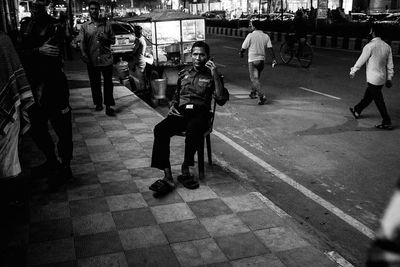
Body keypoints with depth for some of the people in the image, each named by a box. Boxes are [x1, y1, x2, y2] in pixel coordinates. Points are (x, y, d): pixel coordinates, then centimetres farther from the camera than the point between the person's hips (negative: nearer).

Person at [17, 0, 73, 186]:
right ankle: (51, 162, 38)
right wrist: (39, 51, -21)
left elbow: (52, 57, -19)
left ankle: (65, 168, 20)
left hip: (53, 87, -7)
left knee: (62, 129, 3)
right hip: (33, 87, 7)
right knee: (36, 129, 18)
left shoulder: (54, 27, -10)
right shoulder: (25, 24, 8)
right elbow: (20, 52, -5)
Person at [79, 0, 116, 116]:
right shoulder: (84, 26, 7)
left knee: (108, 83, -3)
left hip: (106, 59, -1)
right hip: (92, 61, 1)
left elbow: (113, 40, 10)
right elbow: (82, 43, 0)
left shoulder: (106, 24, 9)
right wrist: (84, 54, -16)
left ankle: (108, 106, 2)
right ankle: (98, 103, 22)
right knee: (95, 83, 8)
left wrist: (105, 39, -11)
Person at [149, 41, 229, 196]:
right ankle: (167, 177, -33)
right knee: (160, 130, -28)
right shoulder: (183, 74, 25)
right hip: (180, 113, 3)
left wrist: (215, 76, -9)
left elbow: (221, 100, -3)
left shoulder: (211, 76, 12)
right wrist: (172, 106, 13)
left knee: (193, 130, -40)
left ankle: (185, 171, -22)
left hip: (199, 114, -3)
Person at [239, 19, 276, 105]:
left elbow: (244, 47, -4)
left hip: (253, 60, -6)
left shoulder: (250, 35, -8)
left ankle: (262, 95, -24)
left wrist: (241, 53, 16)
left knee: (254, 79, -8)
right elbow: (270, 48, -1)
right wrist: (273, 59, -1)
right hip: (262, 59, 6)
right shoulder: (266, 36, 5)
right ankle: (253, 93, 37)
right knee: (256, 77, 23)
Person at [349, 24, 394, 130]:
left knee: (379, 101, -1)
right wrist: (389, 78, 16)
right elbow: (390, 65, 8)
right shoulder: (387, 46, 5)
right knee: (368, 96, 22)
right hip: (382, 78, 8)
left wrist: (352, 72, 5)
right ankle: (357, 111, 40)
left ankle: (387, 122, 2)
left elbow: (361, 61, -9)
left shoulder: (369, 46, -17)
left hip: (373, 79, -8)